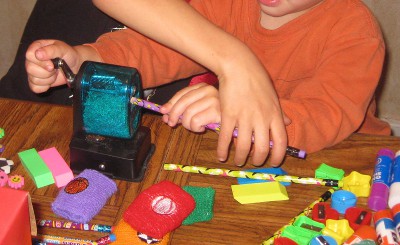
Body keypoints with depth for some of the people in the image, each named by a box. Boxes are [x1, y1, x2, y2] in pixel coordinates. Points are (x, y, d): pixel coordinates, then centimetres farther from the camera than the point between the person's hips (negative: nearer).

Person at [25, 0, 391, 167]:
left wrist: (228, 112, -52)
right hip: (235, 155, 3)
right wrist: (82, 58, -35)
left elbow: (330, 117, -34)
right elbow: (157, 50, -13)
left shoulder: (354, 30, -20)